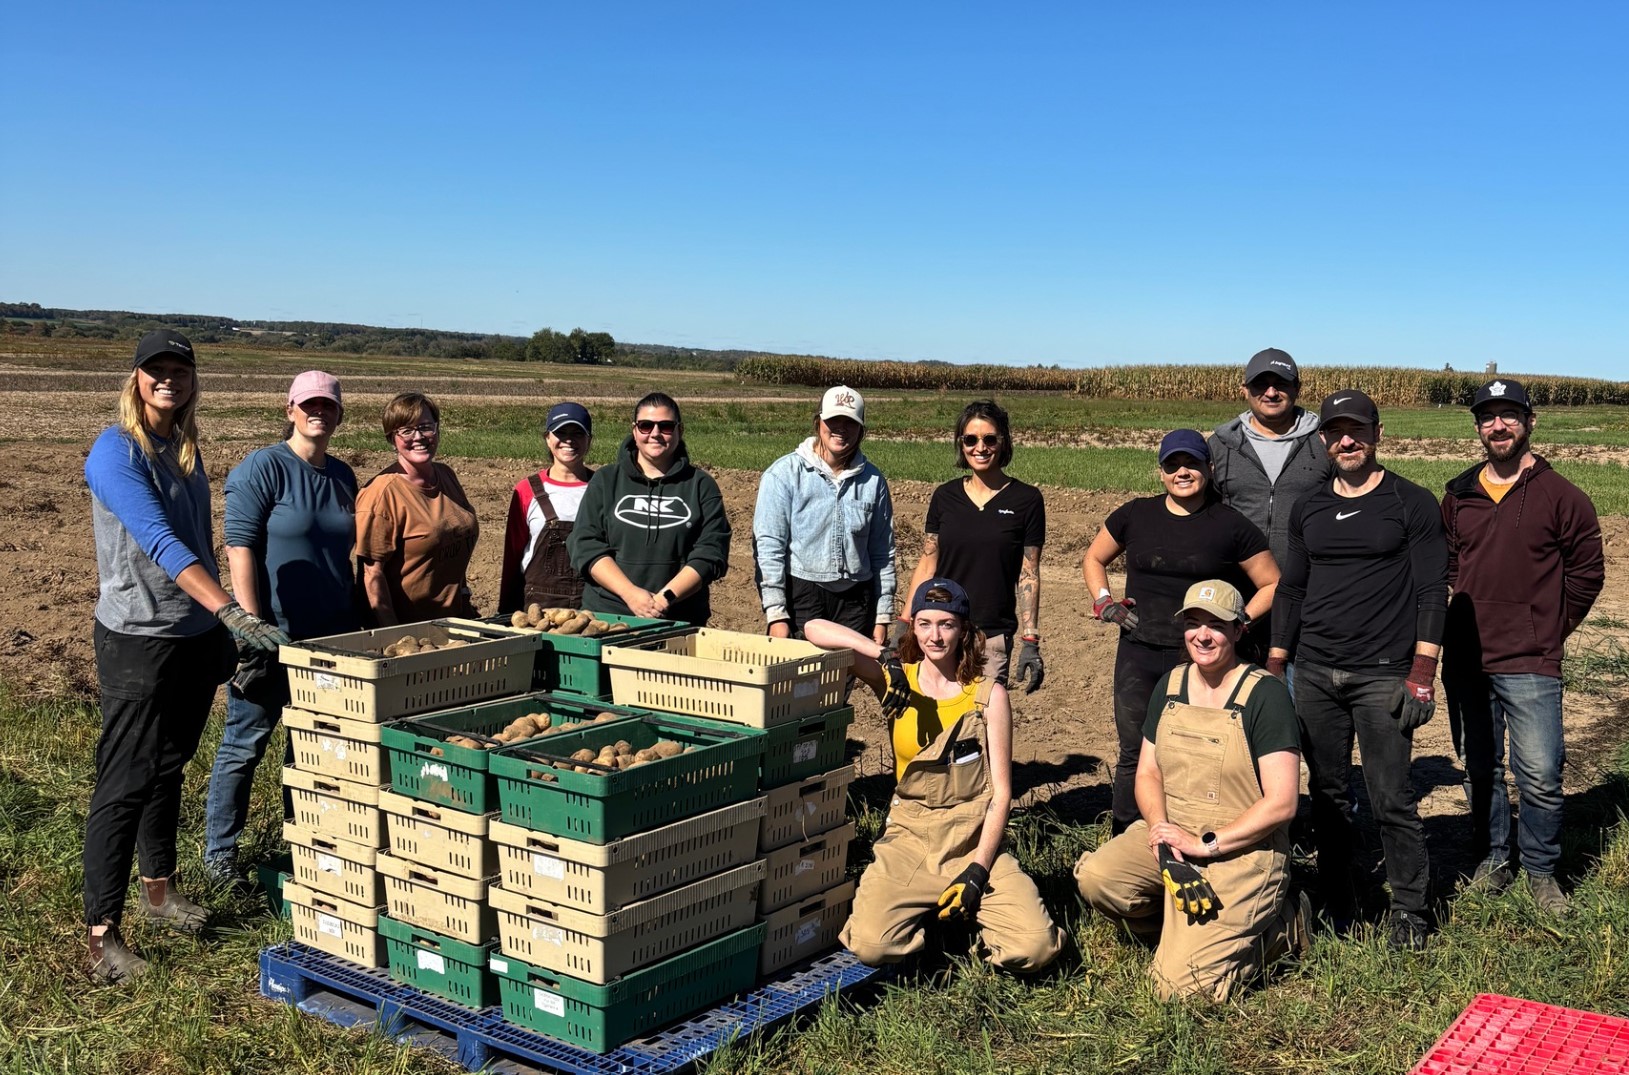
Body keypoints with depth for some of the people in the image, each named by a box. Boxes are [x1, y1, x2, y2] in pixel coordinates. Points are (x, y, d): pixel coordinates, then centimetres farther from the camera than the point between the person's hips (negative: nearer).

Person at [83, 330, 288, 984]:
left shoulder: (185, 449, 10)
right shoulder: (116, 451, -15)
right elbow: (160, 542, -27)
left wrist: (221, 635, 18)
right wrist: (232, 613, -36)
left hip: (195, 637, 7)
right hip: (138, 640, -7)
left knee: (168, 768, 18)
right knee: (125, 782, -4)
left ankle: (159, 888, 33)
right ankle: (102, 932, 1)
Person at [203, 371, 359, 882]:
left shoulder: (342, 476, 11)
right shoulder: (263, 467, -9)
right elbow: (240, 548, -14)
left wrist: (360, 621, 16)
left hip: (332, 632, 7)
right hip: (274, 632, -7)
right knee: (245, 742, 3)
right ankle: (219, 854, 15)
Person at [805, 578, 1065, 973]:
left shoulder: (988, 695, 0)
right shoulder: (896, 679, 2)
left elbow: (1001, 792, -3)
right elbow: (814, 628, -8)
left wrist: (978, 870, -13)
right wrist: (884, 656, -20)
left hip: (975, 840, 0)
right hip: (909, 839, 0)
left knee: (1036, 947, -20)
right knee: (871, 947, -23)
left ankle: (966, 909, 11)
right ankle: (924, 910, 10)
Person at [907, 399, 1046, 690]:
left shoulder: (1026, 500, 0)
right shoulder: (945, 496, 7)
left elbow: (1029, 576, 0)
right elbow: (926, 567, 10)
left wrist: (1030, 643, -4)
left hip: (994, 636, -2)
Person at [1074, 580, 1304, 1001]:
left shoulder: (1265, 695, -11)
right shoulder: (1170, 686, 8)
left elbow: (1281, 803, -15)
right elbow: (1147, 773, 10)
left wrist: (1205, 844, -18)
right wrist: (1160, 829, -11)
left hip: (1242, 851, -6)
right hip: (1171, 832, 6)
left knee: (1181, 985, -18)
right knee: (1096, 877, -24)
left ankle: (1277, 928, 8)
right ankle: (1182, 928, 5)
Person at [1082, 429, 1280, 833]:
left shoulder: (1231, 526, 1)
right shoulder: (1135, 516, 8)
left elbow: (1272, 584, 7)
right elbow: (1093, 559, 22)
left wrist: (1241, 620, -5)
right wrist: (1105, 603, 8)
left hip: (1203, 660, -2)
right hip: (1139, 655, 2)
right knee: (1134, 755, 6)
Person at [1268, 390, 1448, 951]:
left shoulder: (1412, 504, 0)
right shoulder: (1309, 509, 13)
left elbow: (1432, 592, -4)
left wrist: (1421, 675, -10)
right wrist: (1273, 668, 11)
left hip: (1382, 676, -4)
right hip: (1315, 674, 4)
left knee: (1391, 800, -3)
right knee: (1327, 795, 9)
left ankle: (1409, 914, 11)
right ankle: (1336, 911, 19)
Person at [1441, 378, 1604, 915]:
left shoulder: (1560, 496, -4)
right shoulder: (1458, 495, 8)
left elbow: (1587, 571, 2)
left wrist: (1550, 628, 3)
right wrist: (1463, 621, 10)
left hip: (1530, 664, -4)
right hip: (1465, 660, 4)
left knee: (1540, 774, -6)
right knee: (1478, 768, 13)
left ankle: (1541, 871, 13)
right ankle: (1493, 858, 29)